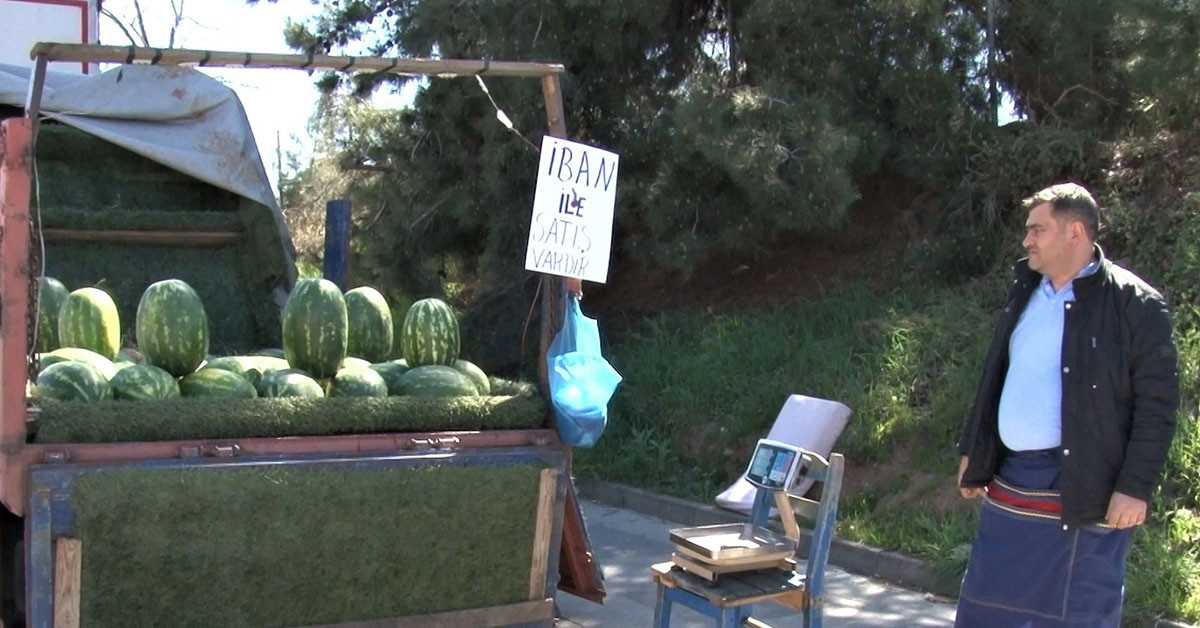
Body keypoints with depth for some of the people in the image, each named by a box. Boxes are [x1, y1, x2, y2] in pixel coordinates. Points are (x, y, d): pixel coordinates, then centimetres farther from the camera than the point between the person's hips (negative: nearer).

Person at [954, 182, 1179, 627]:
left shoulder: (1134, 303, -8)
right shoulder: (1024, 293, 12)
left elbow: (1157, 403, -11)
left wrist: (1136, 486, -16)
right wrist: (971, 451, 17)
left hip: (1083, 493, -7)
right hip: (1010, 484, 7)